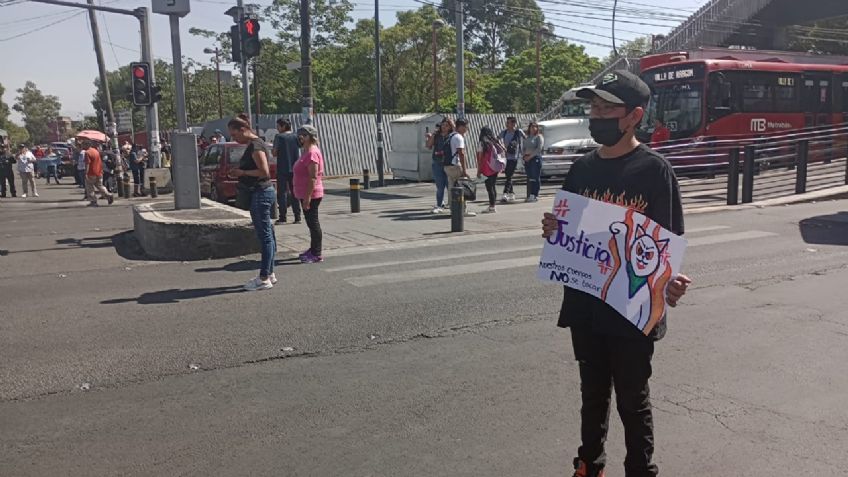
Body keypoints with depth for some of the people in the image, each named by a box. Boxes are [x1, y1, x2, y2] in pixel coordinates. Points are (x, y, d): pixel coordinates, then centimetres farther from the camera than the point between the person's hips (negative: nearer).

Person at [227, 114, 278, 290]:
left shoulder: (255, 146, -16)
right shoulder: (253, 144, 15)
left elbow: (264, 172, -23)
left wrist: (242, 172, -13)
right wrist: (240, 172, 9)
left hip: (261, 194, -10)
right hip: (262, 192, 10)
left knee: (265, 236, -5)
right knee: (267, 235, 14)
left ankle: (264, 279, 0)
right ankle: (269, 274, 22)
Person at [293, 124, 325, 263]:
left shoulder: (312, 153, -18)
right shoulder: (307, 152, 15)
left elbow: (313, 177, -23)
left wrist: (307, 197, -25)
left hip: (311, 195, -10)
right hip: (306, 195, 10)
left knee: (313, 222, -6)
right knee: (311, 222, 16)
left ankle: (317, 254, -1)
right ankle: (313, 250, 27)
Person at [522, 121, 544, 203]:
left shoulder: (539, 137, 0)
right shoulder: (527, 138, 20)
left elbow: (539, 148, -12)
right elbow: (523, 149, 21)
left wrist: (530, 156, -15)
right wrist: (524, 155, 0)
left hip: (536, 158, -6)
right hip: (527, 159, 7)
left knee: (535, 177, -8)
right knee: (529, 177, 5)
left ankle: (535, 195, -8)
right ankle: (529, 196, 7)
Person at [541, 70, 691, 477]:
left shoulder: (654, 169, -10)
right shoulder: (582, 168, 4)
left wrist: (669, 282, -28)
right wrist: (552, 229, -11)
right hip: (585, 304, 5)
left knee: (632, 399, 10)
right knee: (593, 393, 19)